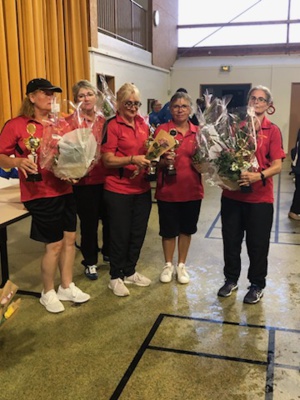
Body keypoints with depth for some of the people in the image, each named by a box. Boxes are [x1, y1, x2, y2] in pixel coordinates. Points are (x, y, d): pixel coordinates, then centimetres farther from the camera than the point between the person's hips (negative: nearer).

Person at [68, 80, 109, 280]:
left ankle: (109, 253, 38)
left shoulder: (104, 120, 7)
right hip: (84, 180, -4)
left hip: (106, 178, 4)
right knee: (89, 222, 7)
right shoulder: (70, 122, -6)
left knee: (109, 218, 14)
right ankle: (90, 262, 26)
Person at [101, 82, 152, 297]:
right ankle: (116, 277, 21)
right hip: (119, 190, -6)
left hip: (142, 188, 6)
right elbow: (107, 160, -15)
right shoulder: (112, 125, -11)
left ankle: (130, 271, 32)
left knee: (138, 232, 14)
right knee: (120, 234, 4)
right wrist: (133, 159, -28)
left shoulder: (143, 124, 8)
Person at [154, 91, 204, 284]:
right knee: (168, 230, 10)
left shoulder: (198, 132, 3)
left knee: (187, 229, 14)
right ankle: (168, 265, 31)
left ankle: (182, 265, 32)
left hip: (192, 190, 2)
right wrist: (164, 161, -23)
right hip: (168, 190, -2)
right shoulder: (162, 130, -5)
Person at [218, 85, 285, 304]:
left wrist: (258, 176, -28)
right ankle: (231, 279, 31)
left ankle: (257, 285, 26)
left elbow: (277, 166, -10)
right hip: (232, 193, 3)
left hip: (260, 197, -3)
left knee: (257, 244, 7)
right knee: (231, 239, 12)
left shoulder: (273, 131, -4)